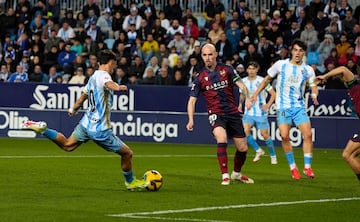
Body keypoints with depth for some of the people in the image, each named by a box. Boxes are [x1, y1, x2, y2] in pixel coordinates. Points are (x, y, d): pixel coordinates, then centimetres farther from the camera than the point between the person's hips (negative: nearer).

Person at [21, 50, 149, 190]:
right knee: (127, 153, 5)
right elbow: (108, 83, -43)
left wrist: (73, 109, 46)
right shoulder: (103, 75, -16)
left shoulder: (93, 77, 11)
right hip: (100, 129, -9)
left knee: (67, 145, 29)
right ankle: (130, 182, 23)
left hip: (86, 123, 9)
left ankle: (42, 129, 15)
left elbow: (83, 97, 28)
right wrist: (117, 87, -65)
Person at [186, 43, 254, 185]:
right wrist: (191, 120, -11)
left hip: (233, 113, 2)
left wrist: (247, 98, -22)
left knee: (243, 148, 4)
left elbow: (241, 85, -1)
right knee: (222, 139, -30)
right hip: (216, 114, -2)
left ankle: (237, 173, 32)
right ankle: (225, 176, -24)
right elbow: (192, 100, 2)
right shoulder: (200, 78, 2)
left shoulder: (227, 70, 2)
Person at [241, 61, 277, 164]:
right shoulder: (244, 81, 4)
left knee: (265, 135, 0)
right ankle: (258, 150, 1)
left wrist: (268, 105, -17)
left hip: (261, 113, -3)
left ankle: (273, 156, 19)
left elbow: (273, 94, -4)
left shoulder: (262, 81, -8)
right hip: (248, 112, 3)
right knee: (245, 131, -17)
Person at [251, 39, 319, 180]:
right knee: (284, 136, -15)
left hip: (299, 106, 1)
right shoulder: (280, 65, 2)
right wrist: (256, 94, 9)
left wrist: (314, 95, -16)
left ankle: (307, 167, -4)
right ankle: (293, 167, 0)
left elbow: (313, 86, 7)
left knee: (308, 134, -14)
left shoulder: (308, 70, 4)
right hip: (283, 107, -1)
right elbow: (267, 79, 13)